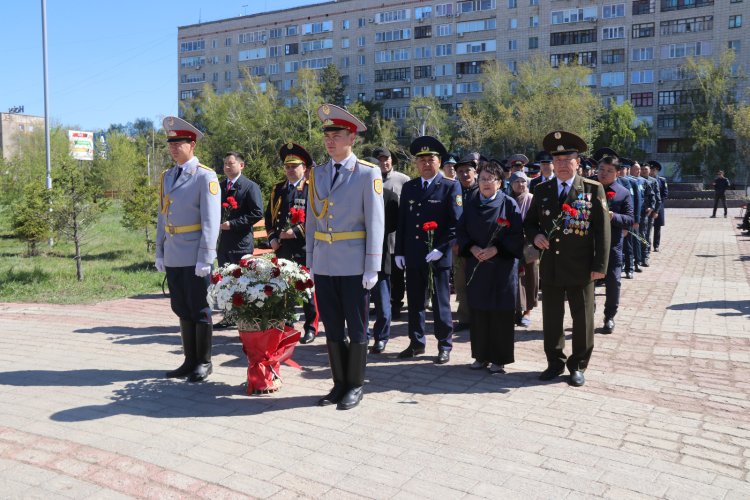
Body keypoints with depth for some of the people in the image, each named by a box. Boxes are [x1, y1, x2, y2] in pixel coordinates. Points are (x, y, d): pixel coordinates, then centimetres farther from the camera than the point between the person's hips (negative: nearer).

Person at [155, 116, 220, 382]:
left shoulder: (205, 177, -8)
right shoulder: (167, 176, 13)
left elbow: (211, 221, -13)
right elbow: (162, 216, 16)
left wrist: (204, 259, -17)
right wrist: (160, 252, 12)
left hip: (195, 258, -7)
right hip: (172, 258, 7)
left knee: (199, 310, 3)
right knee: (182, 310, 13)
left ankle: (204, 362, 17)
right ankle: (190, 360, 25)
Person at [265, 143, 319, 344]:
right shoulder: (277, 189, 15)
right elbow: (269, 216, 17)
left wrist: (295, 232, -16)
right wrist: (272, 238, 3)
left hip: (304, 248, -5)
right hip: (281, 248, 5)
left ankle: (311, 328, 12)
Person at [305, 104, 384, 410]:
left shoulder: (368, 174, -5)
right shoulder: (317, 174, 9)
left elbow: (375, 222, -7)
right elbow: (311, 220, 12)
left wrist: (372, 268, -11)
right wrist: (310, 261, 9)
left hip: (354, 265, -4)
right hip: (324, 265, 5)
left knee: (356, 328, 6)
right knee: (332, 327, 12)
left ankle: (355, 386, 21)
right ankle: (339, 383, 25)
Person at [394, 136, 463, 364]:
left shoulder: (451, 187, -2)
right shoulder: (409, 187, 12)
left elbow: (455, 223, -7)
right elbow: (401, 221, 13)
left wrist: (440, 249, -15)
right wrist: (399, 251, 8)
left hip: (438, 257, -4)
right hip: (412, 257, 5)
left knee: (441, 304, 4)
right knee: (414, 302, 12)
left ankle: (445, 346, 17)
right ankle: (416, 343, 26)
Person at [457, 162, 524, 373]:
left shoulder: (509, 204, -3)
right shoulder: (470, 204, 9)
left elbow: (516, 235, -7)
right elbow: (460, 231, 9)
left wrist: (495, 249, -16)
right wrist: (472, 248, -8)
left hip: (502, 266, -3)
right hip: (476, 265, 4)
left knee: (500, 313, 0)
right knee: (478, 311, 7)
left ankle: (499, 359, 11)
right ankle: (481, 355, 19)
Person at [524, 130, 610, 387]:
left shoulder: (593, 189, -3)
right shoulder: (542, 190, 6)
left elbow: (602, 229, -5)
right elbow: (529, 221, 15)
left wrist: (600, 265, -10)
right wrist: (535, 235, -8)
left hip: (580, 269, -3)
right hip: (550, 268, 3)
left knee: (582, 319, 8)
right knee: (551, 318, 12)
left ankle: (578, 366, 24)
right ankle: (555, 363, 28)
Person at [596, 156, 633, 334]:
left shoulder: (623, 193, 1)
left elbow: (630, 219, -6)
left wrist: (613, 217, -23)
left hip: (612, 245, -1)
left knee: (613, 281, 1)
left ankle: (609, 317, 18)